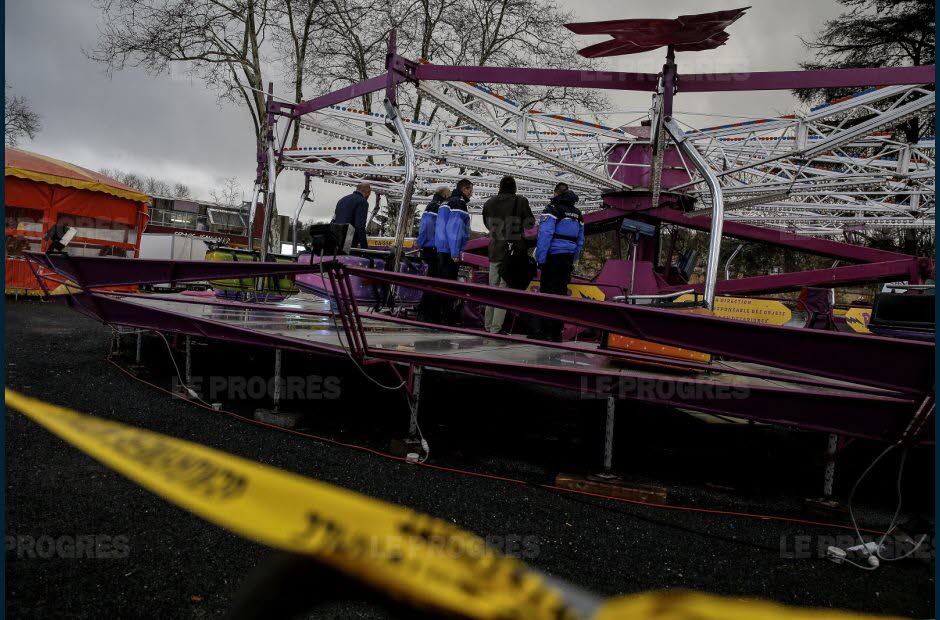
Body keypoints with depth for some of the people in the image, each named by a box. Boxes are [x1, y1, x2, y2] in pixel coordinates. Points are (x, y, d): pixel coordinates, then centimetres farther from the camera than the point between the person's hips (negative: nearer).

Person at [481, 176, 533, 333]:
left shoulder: (489, 202, 2)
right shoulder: (521, 201, -9)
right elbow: (529, 223, -2)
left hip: (495, 249, 4)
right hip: (514, 249, -3)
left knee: (492, 286, 15)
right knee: (505, 288, -3)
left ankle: (488, 325, 20)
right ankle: (496, 327, -6)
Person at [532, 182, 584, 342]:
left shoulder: (553, 209, -6)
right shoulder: (577, 213, 16)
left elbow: (545, 235, -15)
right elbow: (580, 240, 18)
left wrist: (540, 259, -15)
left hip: (553, 256, -6)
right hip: (568, 257, 6)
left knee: (547, 292, -5)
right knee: (561, 292, 8)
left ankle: (543, 331, -7)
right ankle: (556, 333, 11)